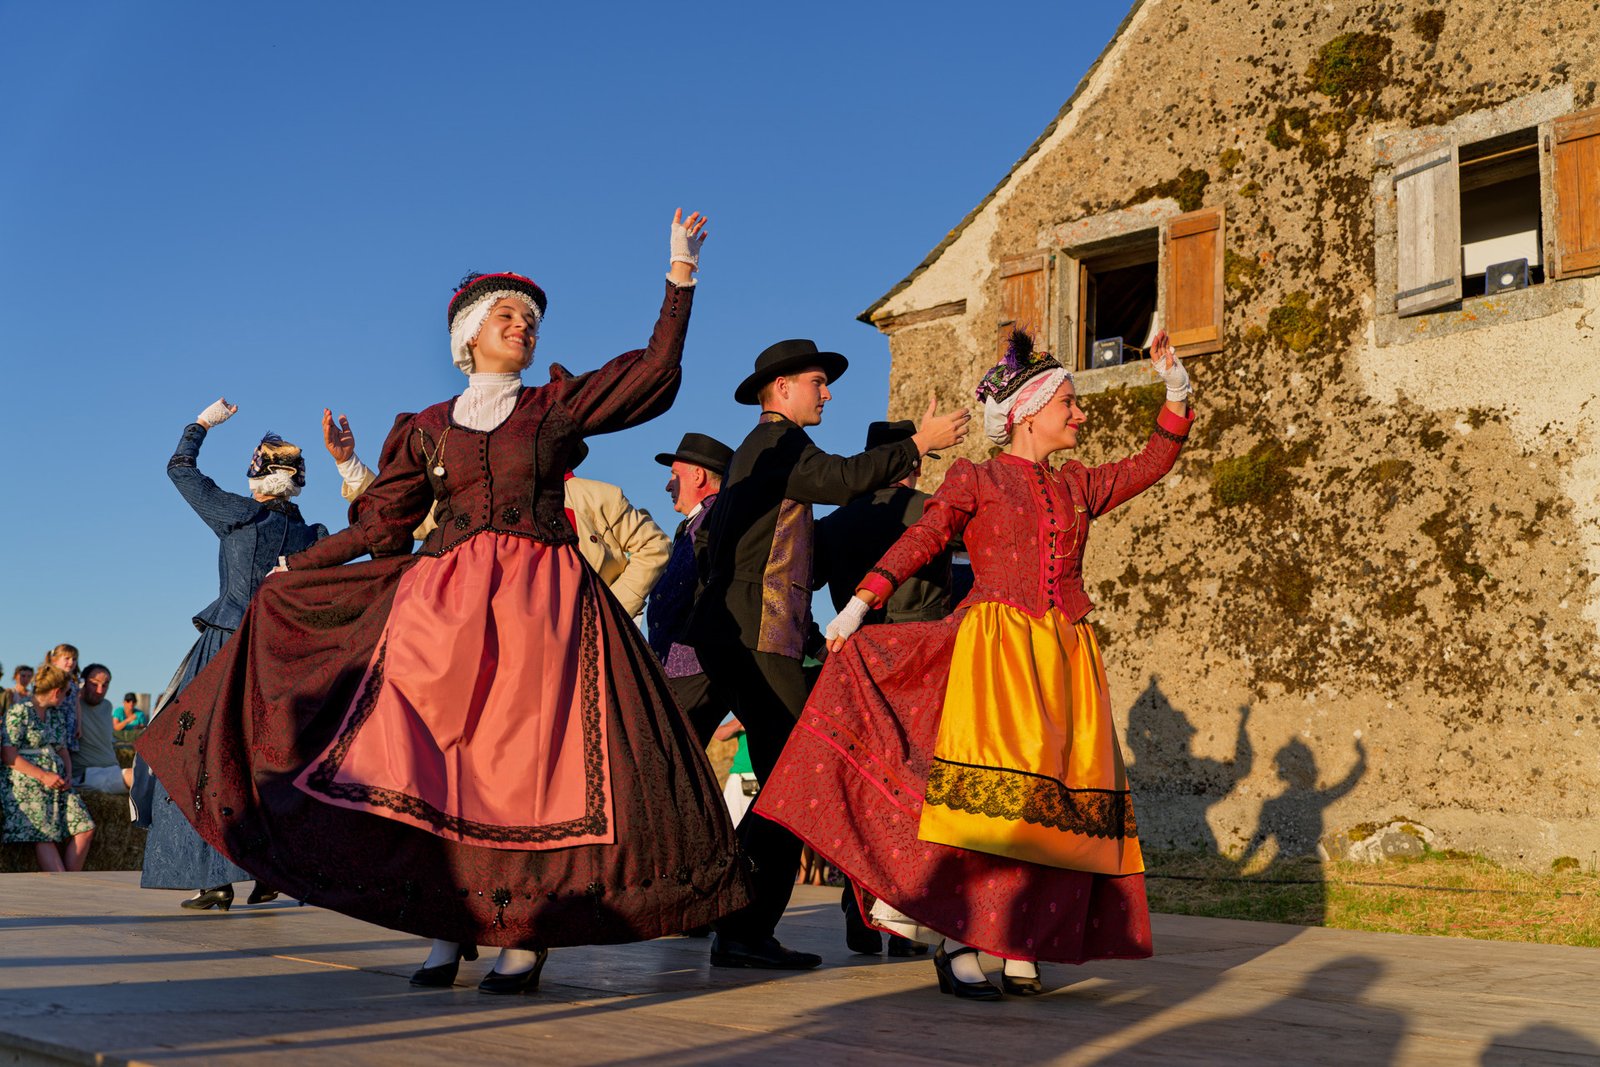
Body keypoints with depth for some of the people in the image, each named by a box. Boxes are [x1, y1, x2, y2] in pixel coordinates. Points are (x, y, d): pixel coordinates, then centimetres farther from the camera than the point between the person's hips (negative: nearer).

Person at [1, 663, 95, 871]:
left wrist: (68, 775, 3)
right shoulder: (19, 711, -6)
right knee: (44, 836, -19)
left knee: (85, 830, -9)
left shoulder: (57, 714, 18)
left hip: (57, 782, 7)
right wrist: (43, 776, -18)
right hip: (26, 783, -7)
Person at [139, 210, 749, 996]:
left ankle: (527, 934, -6)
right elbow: (382, 522, 17)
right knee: (431, 755, -9)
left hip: (541, 600, -1)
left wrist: (681, 275, 4)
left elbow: (654, 373, 6)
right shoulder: (427, 429, 15)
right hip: (444, 600, 2)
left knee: (528, 754, -10)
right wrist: (293, 571, 17)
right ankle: (448, 925, -3)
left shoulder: (558, 407, 12)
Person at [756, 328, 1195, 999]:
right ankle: (955, 941, -13)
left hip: (1066, 656, 5)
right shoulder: (975, 479, 8)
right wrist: (855, 608, -9)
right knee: (987, 789, -16)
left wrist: (1176, 391, 15)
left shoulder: (1078, 488, 21)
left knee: (1054, 800, -3)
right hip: (997, 644, -5)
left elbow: (1153, 462, 26)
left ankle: (1023, 945, 1)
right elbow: (919, 542, -1)